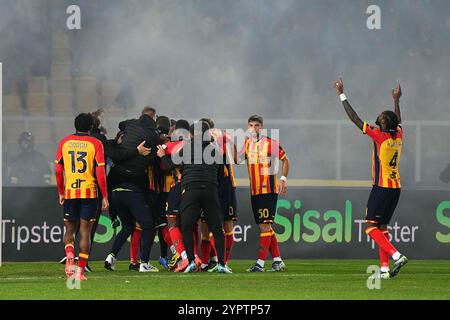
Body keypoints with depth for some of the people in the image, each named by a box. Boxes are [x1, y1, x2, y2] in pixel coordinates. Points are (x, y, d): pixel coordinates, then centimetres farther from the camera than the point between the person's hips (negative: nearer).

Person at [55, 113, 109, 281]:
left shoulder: (64, 142, 4)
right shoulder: (95, 144, -3)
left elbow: (58, 170, 6)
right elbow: (100, 172, -7)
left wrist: (61, 192, 17)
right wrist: (105, 196, -1)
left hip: (70, 192, 2)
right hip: (89, 193, -2)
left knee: (69, 229, 14)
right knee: (85, 232, 5)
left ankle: (69, 256, -14)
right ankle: (80, 270, 0)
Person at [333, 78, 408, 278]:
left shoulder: (380, 136, -14)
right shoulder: (398, 135, 4)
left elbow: (354, 118, -11)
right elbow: (397, 121, 30)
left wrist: (341, 95, -5)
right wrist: (396, 100, 41)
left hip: (381, 187, -8)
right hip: (395, 187, 8)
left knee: (370, 227, -5)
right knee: (382, 228, 11)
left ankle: (396, 256, -20)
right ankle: (384, 268, 5)